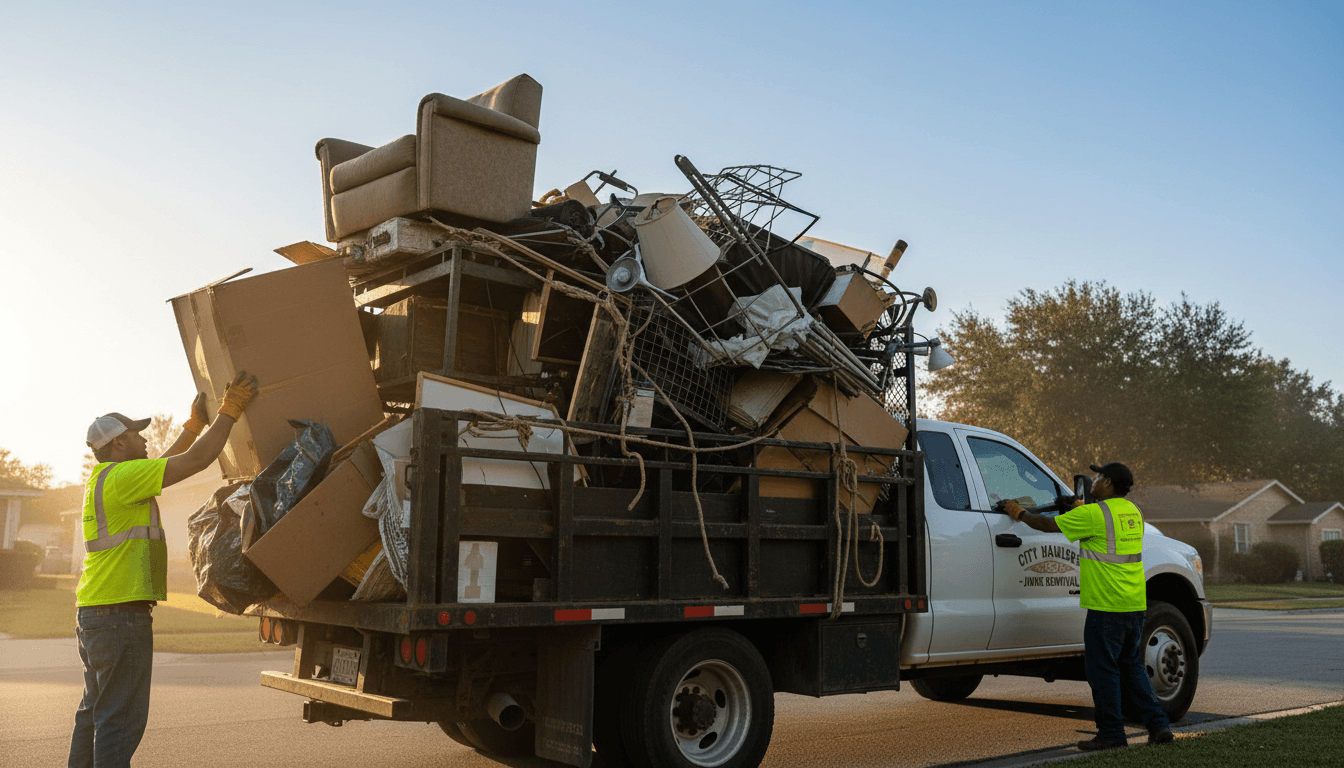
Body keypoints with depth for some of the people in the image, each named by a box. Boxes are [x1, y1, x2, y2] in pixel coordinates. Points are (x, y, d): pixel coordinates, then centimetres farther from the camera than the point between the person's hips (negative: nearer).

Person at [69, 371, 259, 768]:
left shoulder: (103, 479, 15)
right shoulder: (122, 477, -15)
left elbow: (166, 463, 28)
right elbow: (198, 460, -17)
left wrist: (194, 424, 28)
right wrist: (229, 411, -9)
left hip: (95, 612, 10)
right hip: (121, 613, -10)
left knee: (96, 711, 18)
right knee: (120, 717, -7)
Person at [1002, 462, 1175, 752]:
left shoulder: (1094, 514, -13)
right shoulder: (1132, 512, 12)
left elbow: (1048, 524, -5)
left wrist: (1019, 512, 10)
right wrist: (1079, 507, 33)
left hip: (1107, 606, -8)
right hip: (1135, 605, 8)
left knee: (1103, 670, 2)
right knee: (1131, 666, 18)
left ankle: (1112, 733, 8)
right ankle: (1158, 725, 17)